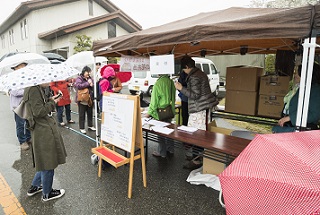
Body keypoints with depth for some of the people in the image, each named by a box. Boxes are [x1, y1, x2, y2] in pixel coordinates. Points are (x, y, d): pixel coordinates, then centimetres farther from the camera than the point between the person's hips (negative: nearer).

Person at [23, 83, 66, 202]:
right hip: (44, 132, -10)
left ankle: (34, 187, 40)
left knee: (45, 161, 24)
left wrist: (50, 100, 3)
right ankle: (47, 194, 25)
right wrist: (52, 102, -11)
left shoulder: (37, 88, 10)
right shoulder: (33, 89, -19)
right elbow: (38, 112, -22)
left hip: (46, 130, 10)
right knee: (48, 164, 6)